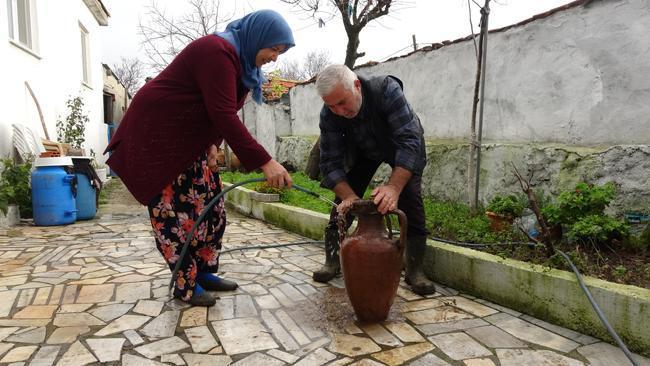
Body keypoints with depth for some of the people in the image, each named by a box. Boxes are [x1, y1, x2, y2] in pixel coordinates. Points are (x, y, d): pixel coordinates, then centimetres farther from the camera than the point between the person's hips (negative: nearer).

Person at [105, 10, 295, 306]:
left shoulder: (239, 58, 7)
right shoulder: (217, 52, -25)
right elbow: (224, 115, -34)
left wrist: (212, 146, -2)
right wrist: (265, 162, -37)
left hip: (188, 136, 10)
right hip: (157, 132, -10)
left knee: (207, 204, 7)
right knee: (178, 209, -7)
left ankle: (202, 273, 17)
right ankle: (185, 284, 5)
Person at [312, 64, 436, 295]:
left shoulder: (387, 90, -39)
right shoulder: (328, 116, -28)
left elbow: (409, 141, -45)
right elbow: (331, 163, -26)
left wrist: (394, 187, -56)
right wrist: (349, 196, -43)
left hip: (402, 146, -2)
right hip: (363, 150, 3)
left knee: (410, 197, -17)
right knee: (344, 201, -6)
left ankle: (415, 270, -7)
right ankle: (332, 261, 9)